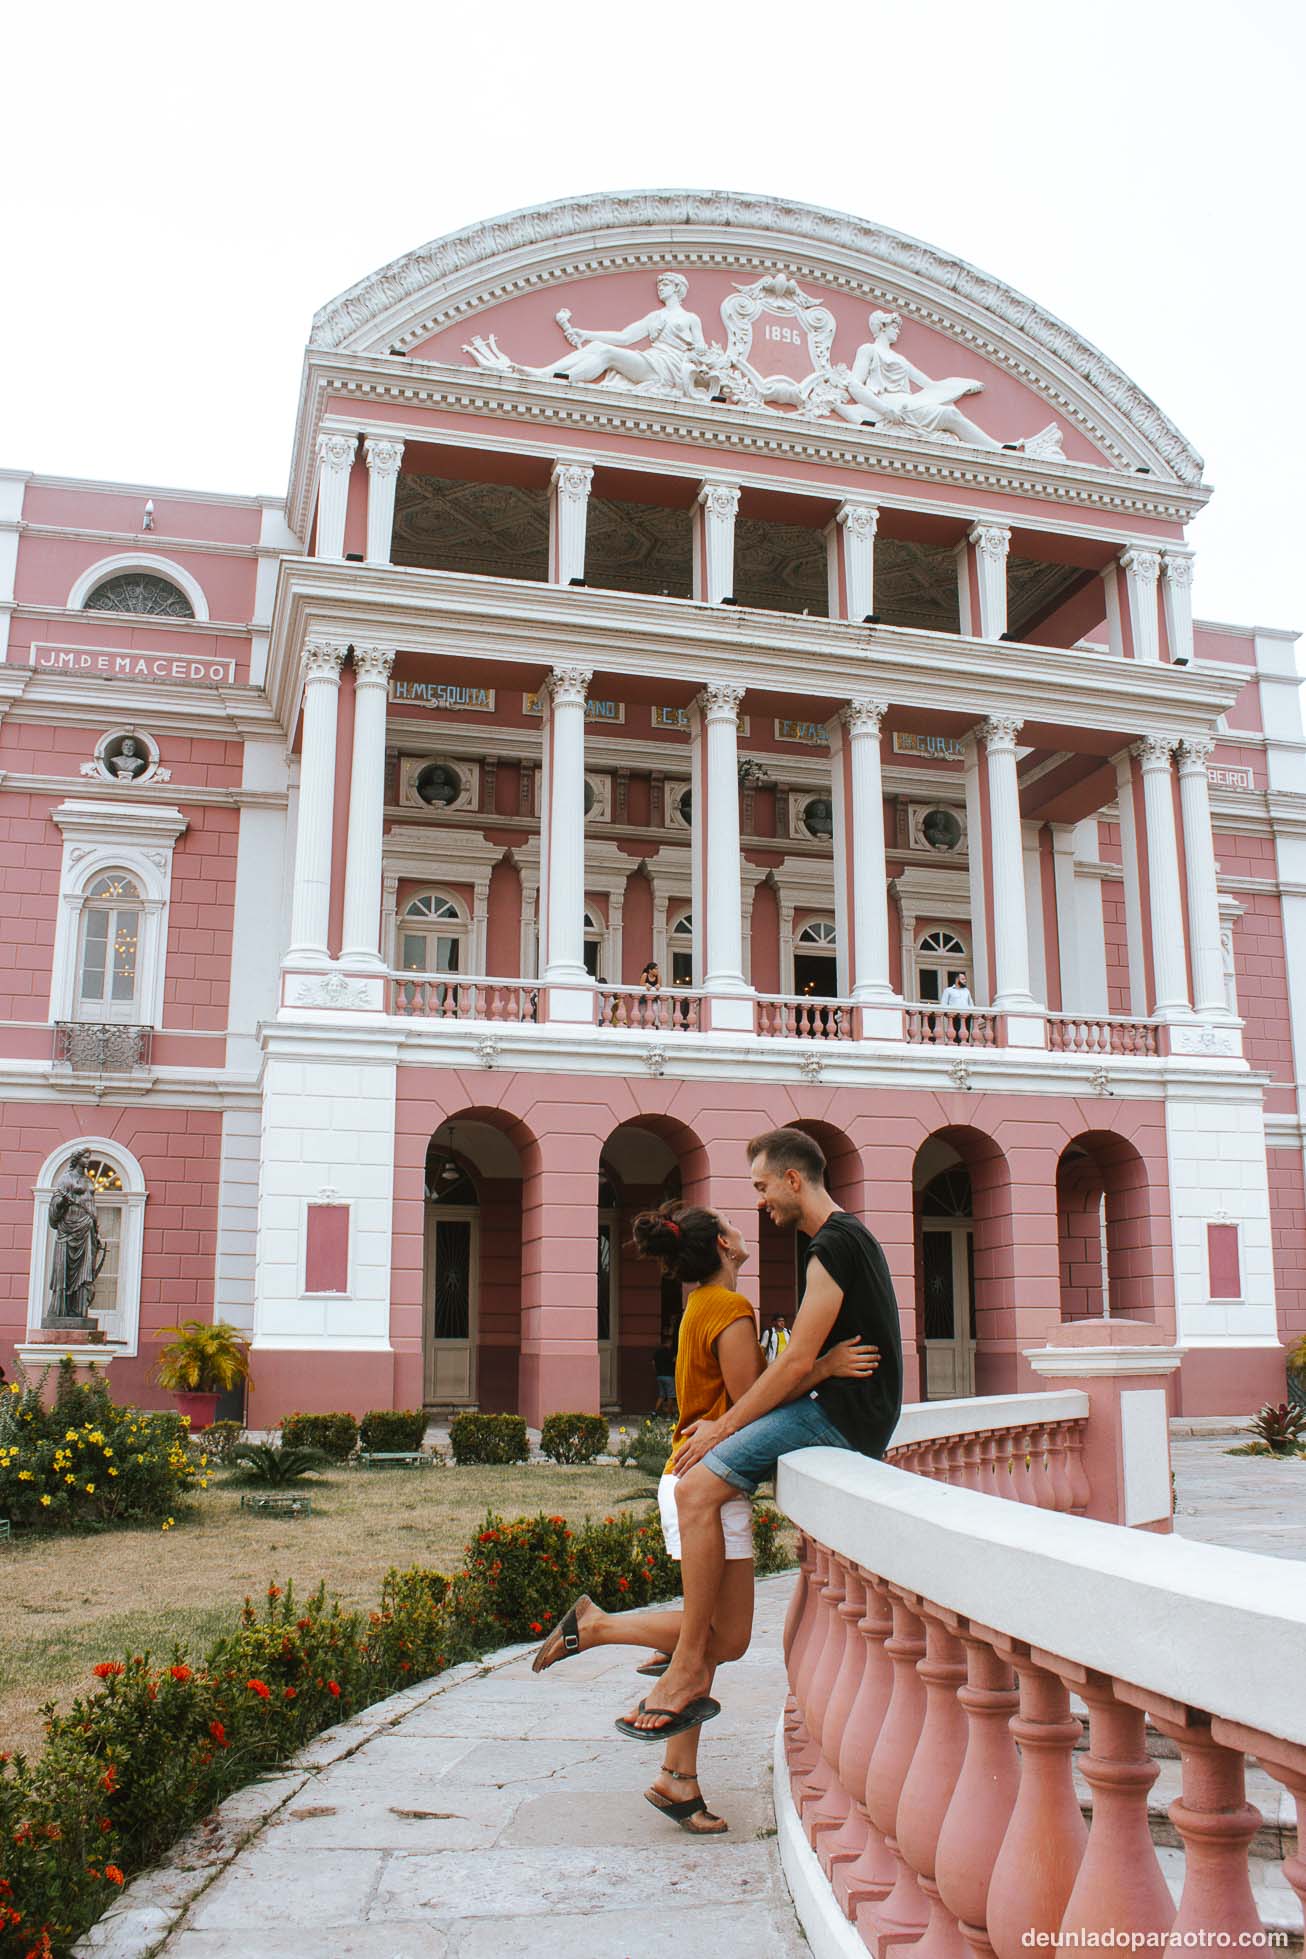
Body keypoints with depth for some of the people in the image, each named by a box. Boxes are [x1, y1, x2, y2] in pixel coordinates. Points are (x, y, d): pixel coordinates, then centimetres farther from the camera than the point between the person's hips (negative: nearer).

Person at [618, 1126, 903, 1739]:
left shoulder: (833, 1245, -15)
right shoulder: (848, 1236, 18)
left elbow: (797, 1364, -19)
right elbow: (807, 1364, 19)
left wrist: (722, 1428, -10)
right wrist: (725, 1423, 13)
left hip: (842, 1416, -11)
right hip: (837, 1411, 11)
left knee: (696, 1488, -19)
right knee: (712, 1462, 17)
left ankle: (689, 1669, -13)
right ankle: (701, 1644, 16)